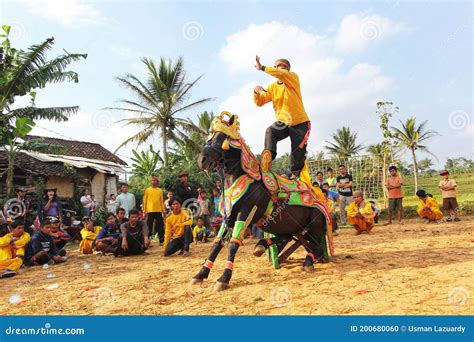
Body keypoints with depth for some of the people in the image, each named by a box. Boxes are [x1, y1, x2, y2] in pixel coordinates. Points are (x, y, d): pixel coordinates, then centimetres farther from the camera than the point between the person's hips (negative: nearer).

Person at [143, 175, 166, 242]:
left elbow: (162, 201, 12)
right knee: (149, 227, 3)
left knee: (160, 226, 4)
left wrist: (164, 211, 7)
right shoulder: (147, 190, 3)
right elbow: (144, 201, 2)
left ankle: (162, 241, 10)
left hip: (158, 211, 2)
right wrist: (144, 211, -4)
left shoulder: (160, 190, 9)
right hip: (150, 211, -2)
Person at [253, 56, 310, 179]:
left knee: (298, 155, 3)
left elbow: (280, 74, -29)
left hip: (300, 123, -3)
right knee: (270, 132, -31)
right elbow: (259, 102, -1)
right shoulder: (272, 87, 5)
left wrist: (262, 67, -30)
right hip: (283, 122, 3)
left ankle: (295, 175, 26)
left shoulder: (293, 77, -7)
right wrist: (257, 92, -21)